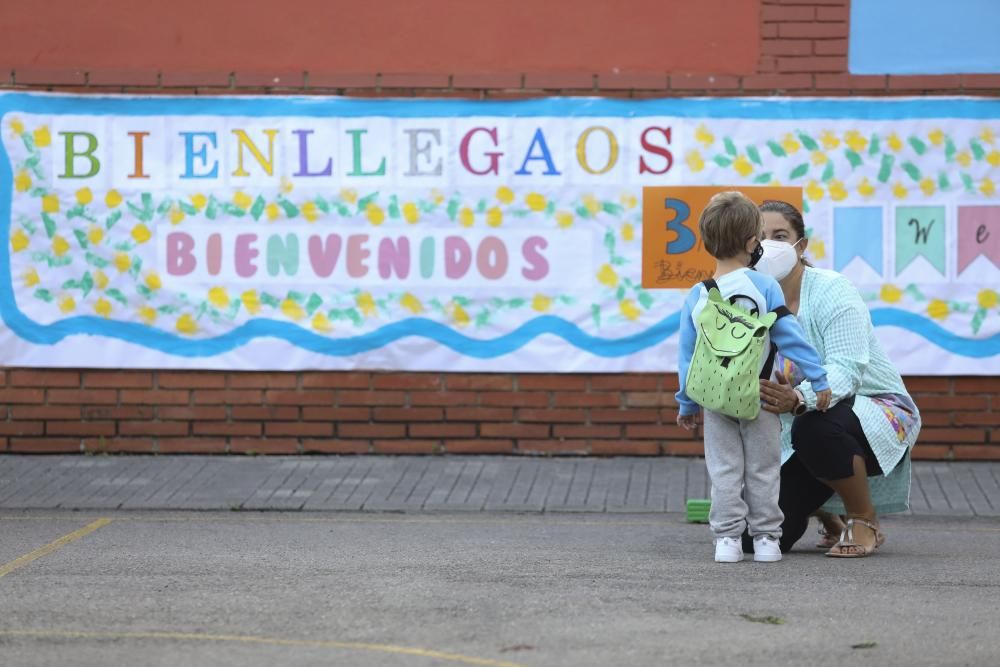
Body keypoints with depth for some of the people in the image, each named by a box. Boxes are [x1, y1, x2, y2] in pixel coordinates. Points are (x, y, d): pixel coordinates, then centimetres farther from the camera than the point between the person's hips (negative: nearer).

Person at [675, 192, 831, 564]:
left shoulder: (696, 297, -2)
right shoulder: (764, 287, -10)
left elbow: (688, 355, 4)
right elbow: (790, 338, -9)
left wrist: (686, 404, 14)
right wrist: (818, 380, -2)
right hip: (760, 398, -1)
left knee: (724, 471, 7)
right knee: (762, 470, 9)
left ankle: (727, 537, 3)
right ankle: (765, 537, 11)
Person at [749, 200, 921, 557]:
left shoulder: (831, 291, -18)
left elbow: (846, 371, -31)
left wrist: (798, 400, -50)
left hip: (876, 412, -5)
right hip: (796, 431, 5)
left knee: (814, 427, -41)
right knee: (754, 538, -9)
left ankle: (864, 522, -13)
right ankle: (824, 511, 27)